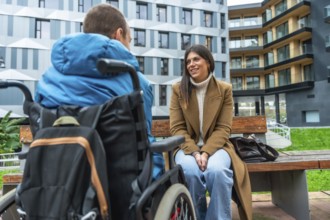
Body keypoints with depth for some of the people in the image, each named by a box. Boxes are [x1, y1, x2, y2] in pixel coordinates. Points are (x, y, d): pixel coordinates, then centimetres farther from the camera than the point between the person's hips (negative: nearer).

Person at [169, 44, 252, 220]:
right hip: (188, 146, 0)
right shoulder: (178, 89, 1)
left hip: (215, 146, 0)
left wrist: (206, 152, -20)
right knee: (191, 171, -33)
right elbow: (177, 128, -4)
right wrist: (195, 153, -19)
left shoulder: (225, 89, 1)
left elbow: (223, 128, -4)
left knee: (217, 170, -34)